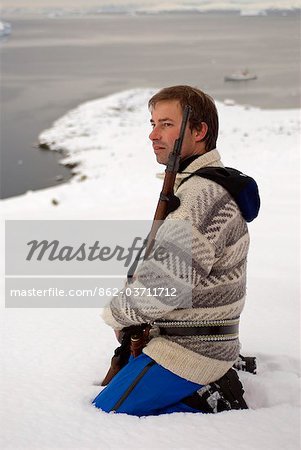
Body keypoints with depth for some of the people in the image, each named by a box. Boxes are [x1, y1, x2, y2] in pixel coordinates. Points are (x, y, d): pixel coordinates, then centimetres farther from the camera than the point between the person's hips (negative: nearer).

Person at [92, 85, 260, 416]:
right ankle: (210, 389, 12)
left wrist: (119, 313, -9)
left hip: (187, 351, -10)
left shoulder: (204, 193, -22)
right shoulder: (193, 184, 13)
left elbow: (168, 280, -26)